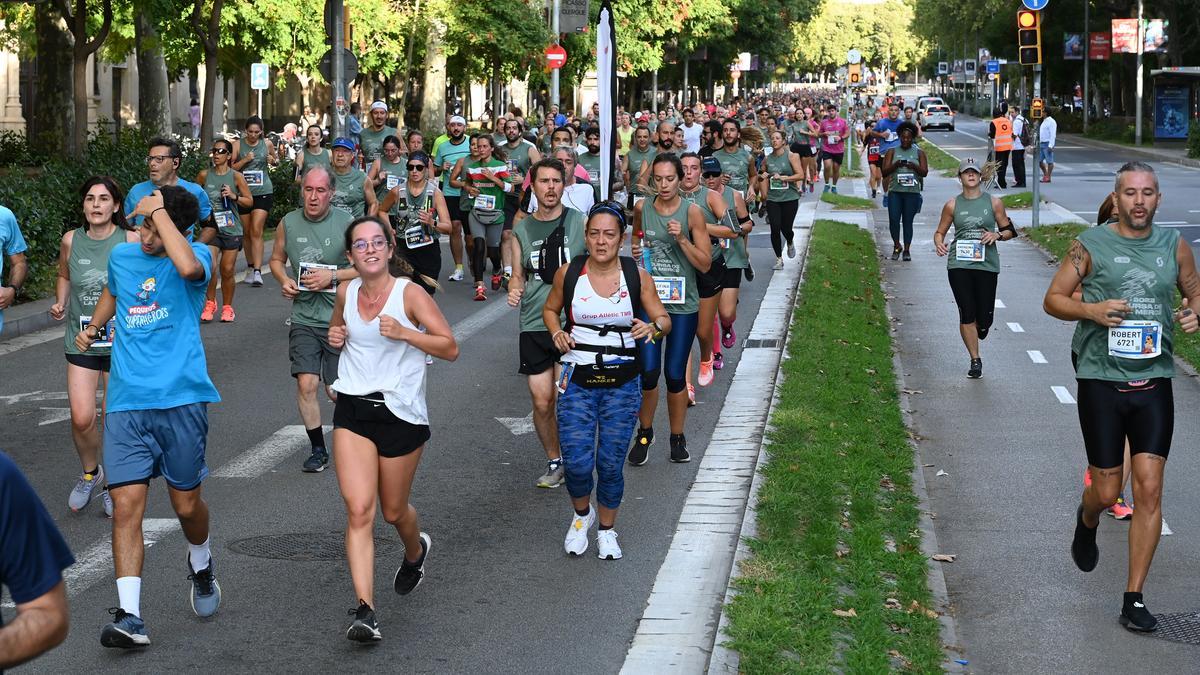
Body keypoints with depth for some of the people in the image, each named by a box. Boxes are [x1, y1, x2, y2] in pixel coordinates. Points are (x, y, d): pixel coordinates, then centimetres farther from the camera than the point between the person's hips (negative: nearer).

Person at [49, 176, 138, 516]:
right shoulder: (71, 240, -1)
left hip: (121, 343, -2)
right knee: (81, 419, -8)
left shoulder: (131, 240, -9)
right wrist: (60, 303, 1)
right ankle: (90, 473, 21)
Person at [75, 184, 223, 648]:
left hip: (181, 400, -3)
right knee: (126, 505, -9)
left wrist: (160, 210, -20)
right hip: (126, 404, 3)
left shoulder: (197, 254, -3)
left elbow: (188, 267, -30)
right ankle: (129, 616, -10)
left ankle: (201, 566, 42)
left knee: (187, 504, 8)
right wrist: (92, 327, 23)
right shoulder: (121, 256, 12)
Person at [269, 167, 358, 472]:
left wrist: (332, 277, -18)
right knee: (306, 384, -10)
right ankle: (318, 449, 8)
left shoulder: (346, 223, -9)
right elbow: (276, 259, 17)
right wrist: (283, 280, -4)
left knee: (337, 391, 2)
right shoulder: (288, 223, 1)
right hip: (304, 319, 2)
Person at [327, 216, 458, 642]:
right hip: (353, 411, 3)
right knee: (359, 510, -12)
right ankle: (365, 611, -16)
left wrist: (403, 333, -23)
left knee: (393, 511, 13)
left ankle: (416, 551, 50)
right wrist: (335, 336, 4)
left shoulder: (409, 293, -9)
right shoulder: (346, 293, 4)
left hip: (402, 413, -3)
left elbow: (450, 348, -11)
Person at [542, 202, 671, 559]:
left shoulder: (637, 275, -4)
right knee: (577, 463, -6)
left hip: (622, 383, 0)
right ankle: (582, 514, 26)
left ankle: (606, 530, 27)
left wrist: (653, 328, -21)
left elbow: (664, 320, 2)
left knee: (611, 464, 3)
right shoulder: (568, 273, -3)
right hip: (577, 381, 0)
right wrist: (557, 333, -6)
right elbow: (550, 309, 14)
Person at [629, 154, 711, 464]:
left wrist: (682, 239, -18)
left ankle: (677, 438, 24)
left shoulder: (692, 212, -6)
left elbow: (705, 264, -6)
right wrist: (635, 251, 1)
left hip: (683, 303, -1)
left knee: (675, 375, 5)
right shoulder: (642, 208, 1)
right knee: (648, 372, -7)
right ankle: (644, 433, 17)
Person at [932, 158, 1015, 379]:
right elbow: (940, 231, 12)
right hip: (959, 264, 0)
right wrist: (939, 243, -10)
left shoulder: (993, 203, 5)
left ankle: (979, 332, 37)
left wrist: (997, 235, -9)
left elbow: (1009, 230, 12)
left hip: (986, 264, 0)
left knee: (985, 317, -1)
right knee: (966, 314, -6)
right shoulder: (952, 205, 5)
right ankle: (975, 361, 5)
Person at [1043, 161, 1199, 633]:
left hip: (1154, 383, 2)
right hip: (1102, 380, -2)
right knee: (1106, 491, 4)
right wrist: (1090, 310, -16)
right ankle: (1087, 522, 43)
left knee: (1149, 490, -5)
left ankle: (1134, 598, 3)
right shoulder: (1091, 245, -1)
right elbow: (1053, 299, 3)